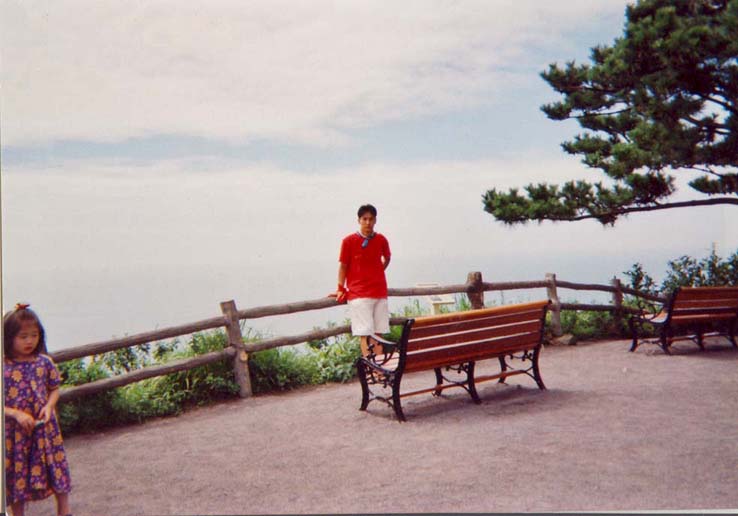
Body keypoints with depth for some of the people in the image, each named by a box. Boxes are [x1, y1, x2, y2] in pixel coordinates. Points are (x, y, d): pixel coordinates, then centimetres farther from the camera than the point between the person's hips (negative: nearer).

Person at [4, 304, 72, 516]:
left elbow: (54, 389, 6)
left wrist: (49, 406, -12)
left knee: (56, 468, 10)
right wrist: (17, 414, -20)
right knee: (16, 474, 11)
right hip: (14, 432, -2)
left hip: (44, 427, 2)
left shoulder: (44, 363, -3)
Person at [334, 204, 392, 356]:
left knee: (378, 333, 5)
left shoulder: (381, 240, 4)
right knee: (365, 334, -8)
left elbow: (387, 258, 23)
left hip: (379, 292, 4)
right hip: (358, 294, -3)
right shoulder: (349, 241, -5)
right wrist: (341, 289, 2)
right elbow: (343, 266, 2)